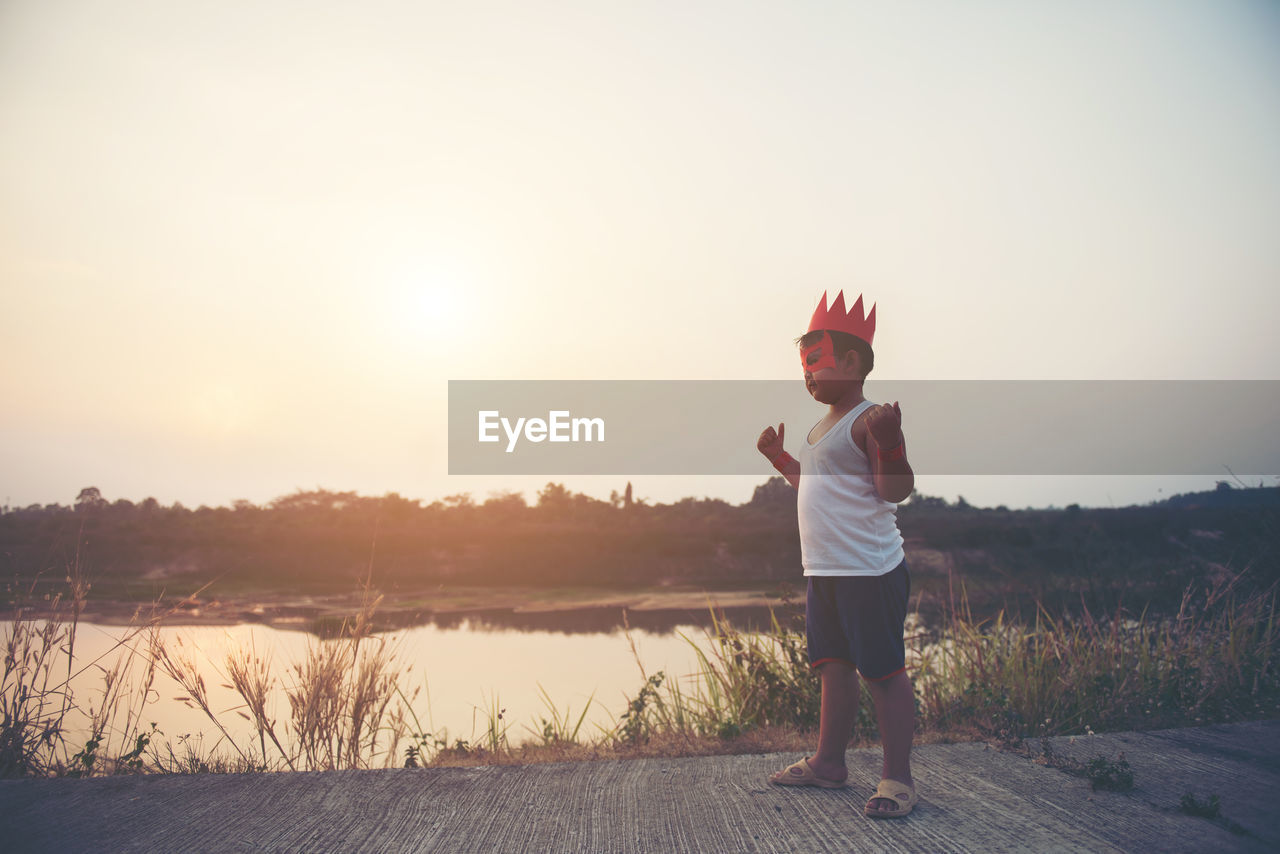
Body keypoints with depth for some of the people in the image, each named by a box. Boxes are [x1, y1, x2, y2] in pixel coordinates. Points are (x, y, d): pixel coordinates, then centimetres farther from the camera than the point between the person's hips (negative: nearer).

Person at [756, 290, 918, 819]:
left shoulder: (870, 420, -12)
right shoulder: (822, 427, 18)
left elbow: (896, 491, -21)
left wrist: (889, 441, -35)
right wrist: (779, 457, 25)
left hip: (869, 571, -10)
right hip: (824, 571, 10)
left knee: (883, 671, -2)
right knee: (833, 665, 17)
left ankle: (897, 777, 8)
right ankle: (828, 761, 29)